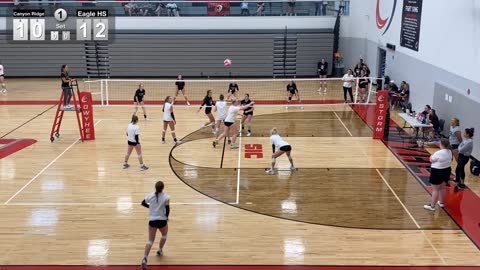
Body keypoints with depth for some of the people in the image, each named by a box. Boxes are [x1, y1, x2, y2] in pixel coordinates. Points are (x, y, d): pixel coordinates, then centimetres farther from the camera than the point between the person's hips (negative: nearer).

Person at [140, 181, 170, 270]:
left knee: (150, 240, 2)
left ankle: (145, 258, -16)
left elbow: (143, 203, 12)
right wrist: (166, 216, 1)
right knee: (164, 235, 30)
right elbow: (167, 208, -18)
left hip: (152, 220, 2)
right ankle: (160, 251, 38)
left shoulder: (150, 196, 0)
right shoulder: (166, 197, -10)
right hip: (162, 220, -2)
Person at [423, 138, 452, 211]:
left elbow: (431, 160, -13)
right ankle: (441, 202, 38)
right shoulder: (449, 151, 0)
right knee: (442, 188, 23)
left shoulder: (438, 153, -26)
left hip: (437, 172, -8)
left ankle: (432, 206, 4)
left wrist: (431, 156, 8)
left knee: (435, 189, -2)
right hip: (447, 170, 8)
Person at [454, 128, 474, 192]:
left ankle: (457, 184, 0)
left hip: (464, 157, -9)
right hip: (461, 156, 9)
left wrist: (459, 149, -3)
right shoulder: (465, 140, 5)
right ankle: (462, 183, 30)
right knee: (461, 169, 17)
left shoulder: (469, 142, -24)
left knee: (457, 170, -7)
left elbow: (461, 149, -22)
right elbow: (460, 147, 10)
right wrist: (459, 149, -9)